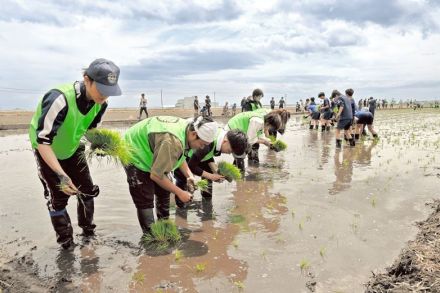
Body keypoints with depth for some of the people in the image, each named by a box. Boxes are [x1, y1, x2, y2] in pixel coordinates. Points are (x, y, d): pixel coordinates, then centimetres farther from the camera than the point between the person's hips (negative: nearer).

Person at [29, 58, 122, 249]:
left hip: (72, 149, 6)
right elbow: (42, 140, -37)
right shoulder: (59, 99, -40)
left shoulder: (101, 101, -18)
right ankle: (66, 244, 17)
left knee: (88, 190, 8)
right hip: (47, 153, -5)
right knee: (58, 197, -2)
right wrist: (61, 175, -40)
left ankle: (88, 232, 29)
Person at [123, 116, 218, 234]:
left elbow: (180, 155, 6)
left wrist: (189, 175, -7)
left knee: (164, 191, 13)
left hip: (149, 153, 9)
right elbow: (156, 175, -32)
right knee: (145, 201, -9)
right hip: (135, 156, -9)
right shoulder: (172, 141, -41)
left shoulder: (186, 127, -12)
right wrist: (180, 193, -22)